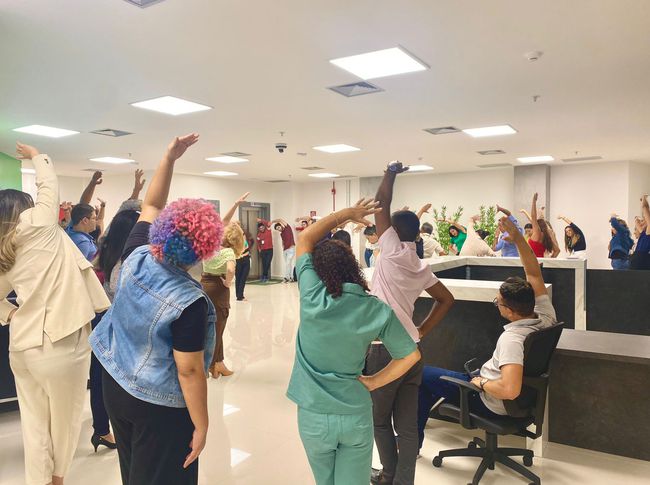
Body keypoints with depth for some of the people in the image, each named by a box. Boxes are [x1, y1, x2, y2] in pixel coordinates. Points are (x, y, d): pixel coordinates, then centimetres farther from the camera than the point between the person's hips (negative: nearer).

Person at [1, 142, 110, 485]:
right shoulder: (37, 225, -6)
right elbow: (49, 185, 7)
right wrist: (36, 155, 21)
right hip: (58, 340, -7)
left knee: (34, 420, 15)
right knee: (64, 417, 13)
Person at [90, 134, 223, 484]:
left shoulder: (136, 258, -12)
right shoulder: (190, 301, -29)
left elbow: (151, 206, 2)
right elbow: (189, 371, -25)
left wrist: (169, 158, -2)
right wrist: (201, 426, -15)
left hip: (115, 386, 7)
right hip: (160, 404, -6)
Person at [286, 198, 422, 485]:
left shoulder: (312, 297, -14)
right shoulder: (376, 309, -10)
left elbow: (305, 238, -1)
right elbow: (411, 355, -3)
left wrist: (347, 214, 5)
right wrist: (374, 382, 3)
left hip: (313, 415, 0)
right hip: (356, 415, 0)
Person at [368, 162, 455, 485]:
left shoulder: (393, 251, -9)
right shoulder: (421, 267, 10)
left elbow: (381, 204, -5)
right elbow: (447, 299, 18)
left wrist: (391, 173, 8)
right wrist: (424, 330, 12)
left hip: (385, 349, -6)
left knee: (379, 420, 13)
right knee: (407, 424, 10)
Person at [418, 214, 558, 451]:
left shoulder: (512, 338, -37)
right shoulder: (545, 316, -14)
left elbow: (510, 390, -47)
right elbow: (534, 274, -6)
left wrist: (480, 382, -28)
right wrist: (518, 238, -13)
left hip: (491, 402, -8)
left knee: (423, 374, 4)